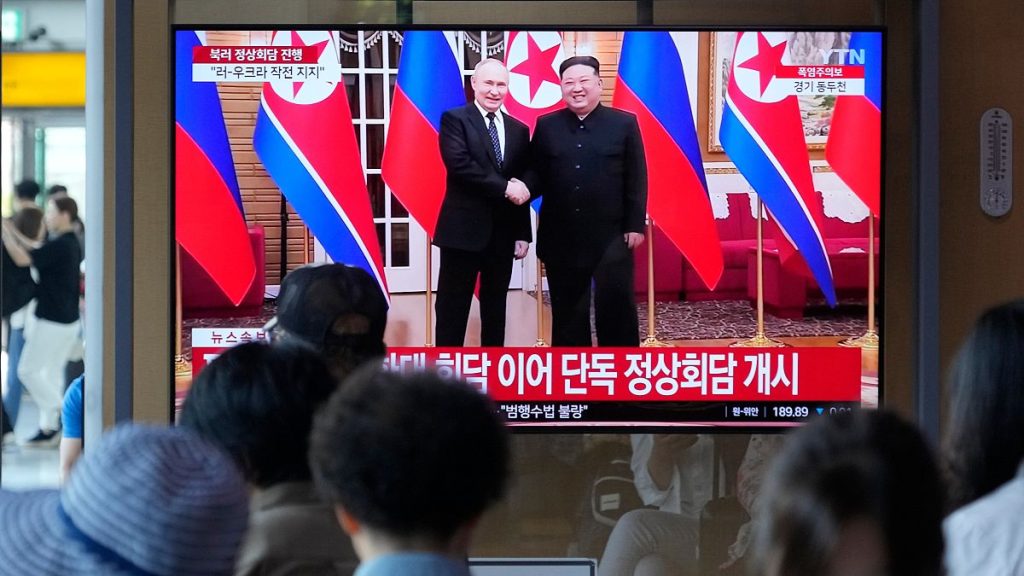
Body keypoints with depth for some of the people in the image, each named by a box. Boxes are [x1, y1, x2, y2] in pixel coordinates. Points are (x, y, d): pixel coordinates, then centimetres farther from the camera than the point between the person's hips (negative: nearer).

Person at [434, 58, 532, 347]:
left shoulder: (519, 130, 13)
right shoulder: (454, 119, -2)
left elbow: (523, 187, 12)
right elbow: (459, 165, -18)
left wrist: (523, 234, 7)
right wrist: (504, 188, -19)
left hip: (503, 234, 5)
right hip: (463, 230, -5)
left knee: (495, 311, 10)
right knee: (453, 310, -1)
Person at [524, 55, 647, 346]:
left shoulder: (624, 123, 2)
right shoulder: (546, 126, 7)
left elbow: (636, 180, 1)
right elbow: (536, 172, 7)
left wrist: (635, 225, -4)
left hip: (611, 234, -2)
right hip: (561, 236, 2)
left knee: (616, 302, -5)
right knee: (567, 309, 8)